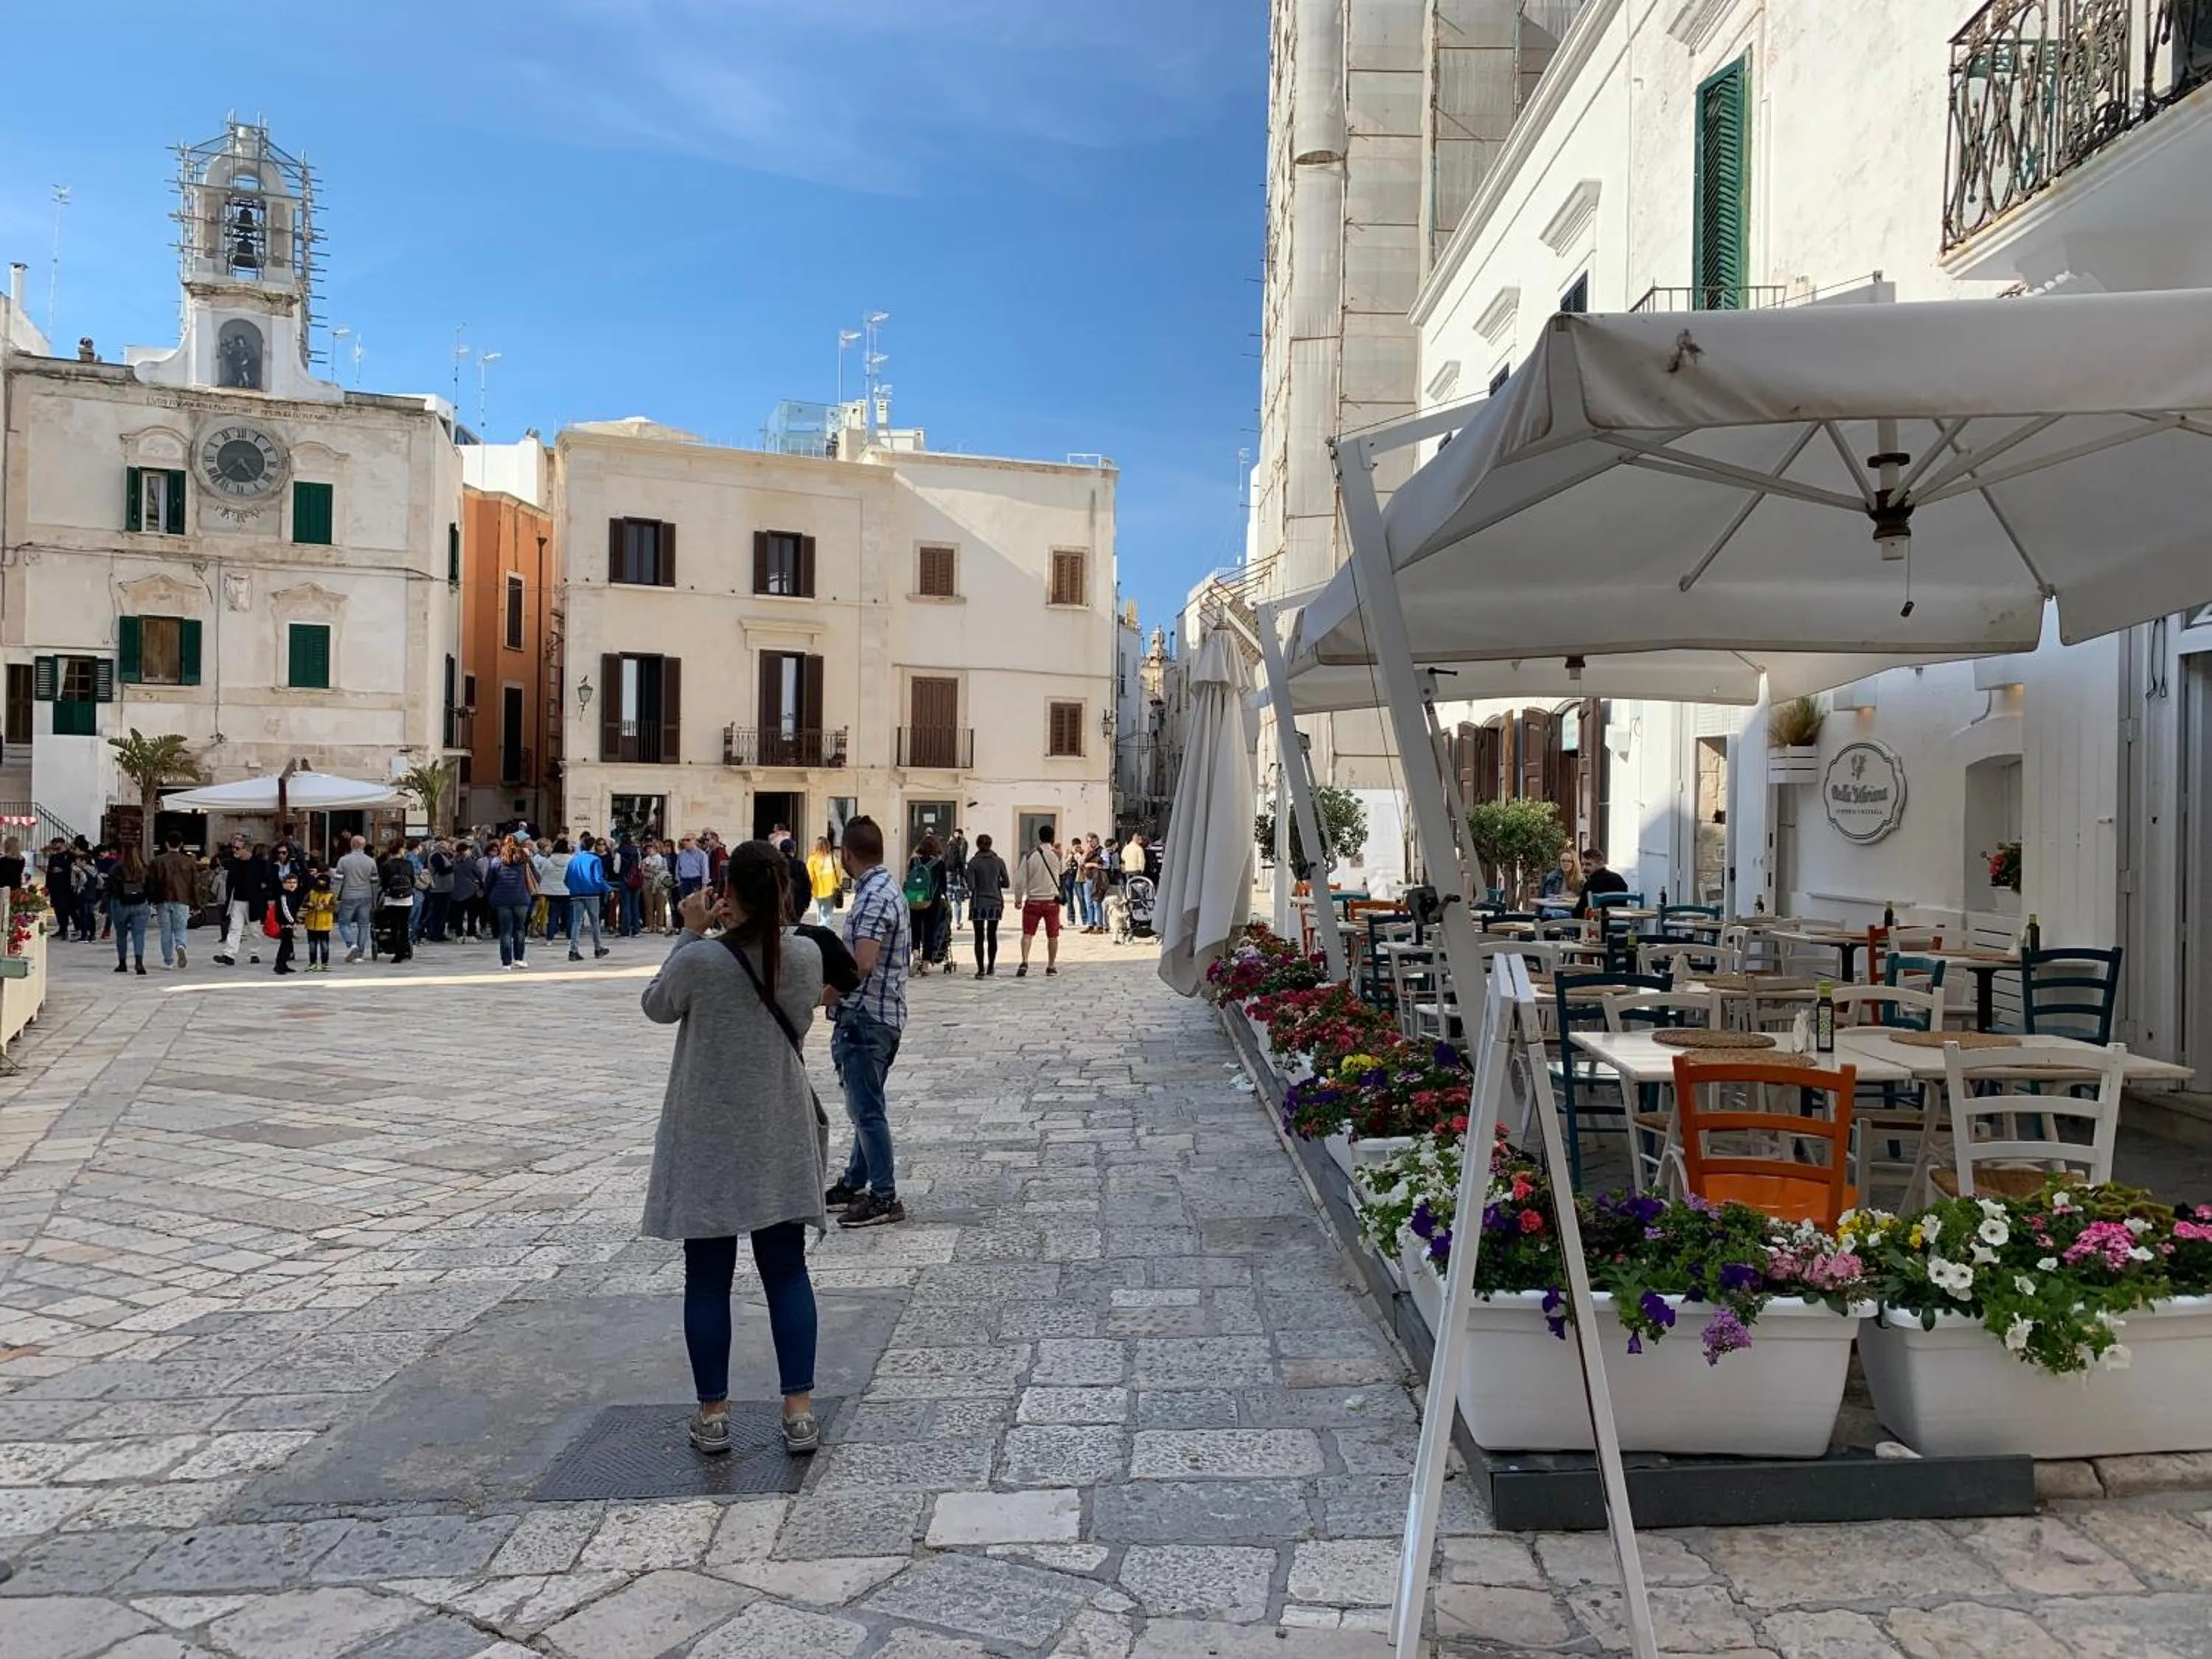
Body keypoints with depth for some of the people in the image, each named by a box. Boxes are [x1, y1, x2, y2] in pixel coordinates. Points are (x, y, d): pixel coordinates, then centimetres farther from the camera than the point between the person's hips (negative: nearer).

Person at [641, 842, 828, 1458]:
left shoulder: (699, 961, -18)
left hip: (709, 1142, -2)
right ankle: (799, 1412, 10)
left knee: (707, 1279, 9)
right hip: (781, 1140, 3)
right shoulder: (806, 956, -8)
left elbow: (656, 1006, 2)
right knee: (787, 1273, 10)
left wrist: (691, 933, 4)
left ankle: (713, 1414, 18)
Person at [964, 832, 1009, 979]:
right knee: (992, 936, 16)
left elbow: (971, 886, -11)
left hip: (978, 904, -3)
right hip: (995, 902, 3)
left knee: (979, 938, 1)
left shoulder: (973, 862, -7)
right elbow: (1006, 883, 4)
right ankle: (991, 967, 23)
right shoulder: (999, 861, 1)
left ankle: (981, 969, -5)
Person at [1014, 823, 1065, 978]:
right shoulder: (1057, 855, -4)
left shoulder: (1029, 856, -5)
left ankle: (1024, 962, -16)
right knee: (1052, 935, 12)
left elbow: (1020, 880, -5)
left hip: (1033, 900, 0)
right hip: (1052, 900, 0)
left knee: (1027, 933, 1)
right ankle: (1051, 965, 18)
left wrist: (1018, 899, 7)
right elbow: (1063, 872, 16)